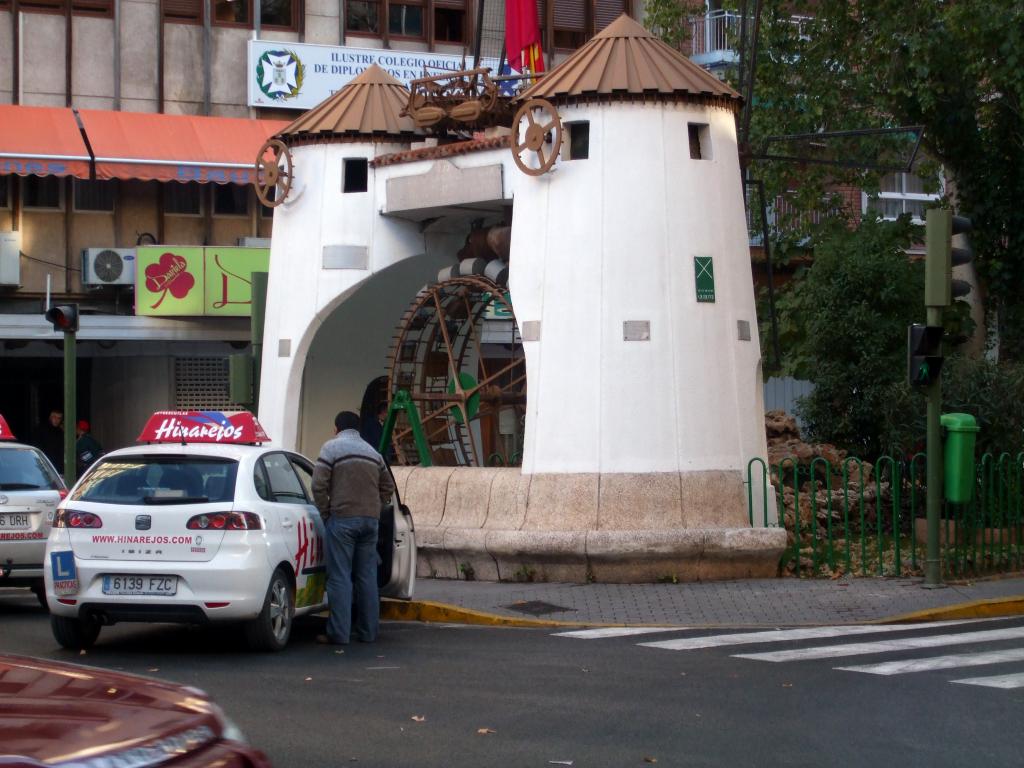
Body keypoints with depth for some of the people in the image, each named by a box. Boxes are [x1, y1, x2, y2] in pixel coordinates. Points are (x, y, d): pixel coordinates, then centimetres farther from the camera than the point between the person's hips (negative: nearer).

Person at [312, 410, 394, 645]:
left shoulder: (332, 447, -1)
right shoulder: (372, 452, 18)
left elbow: (319, 485, -8)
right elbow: (387, 487, 21)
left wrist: (325, 513, 2)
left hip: (343, 518, -5)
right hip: (371, 520, 5)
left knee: (340, 577, -5)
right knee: (367, 576, 9)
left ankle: (339, 633, -8)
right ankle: (367, 632, 12)